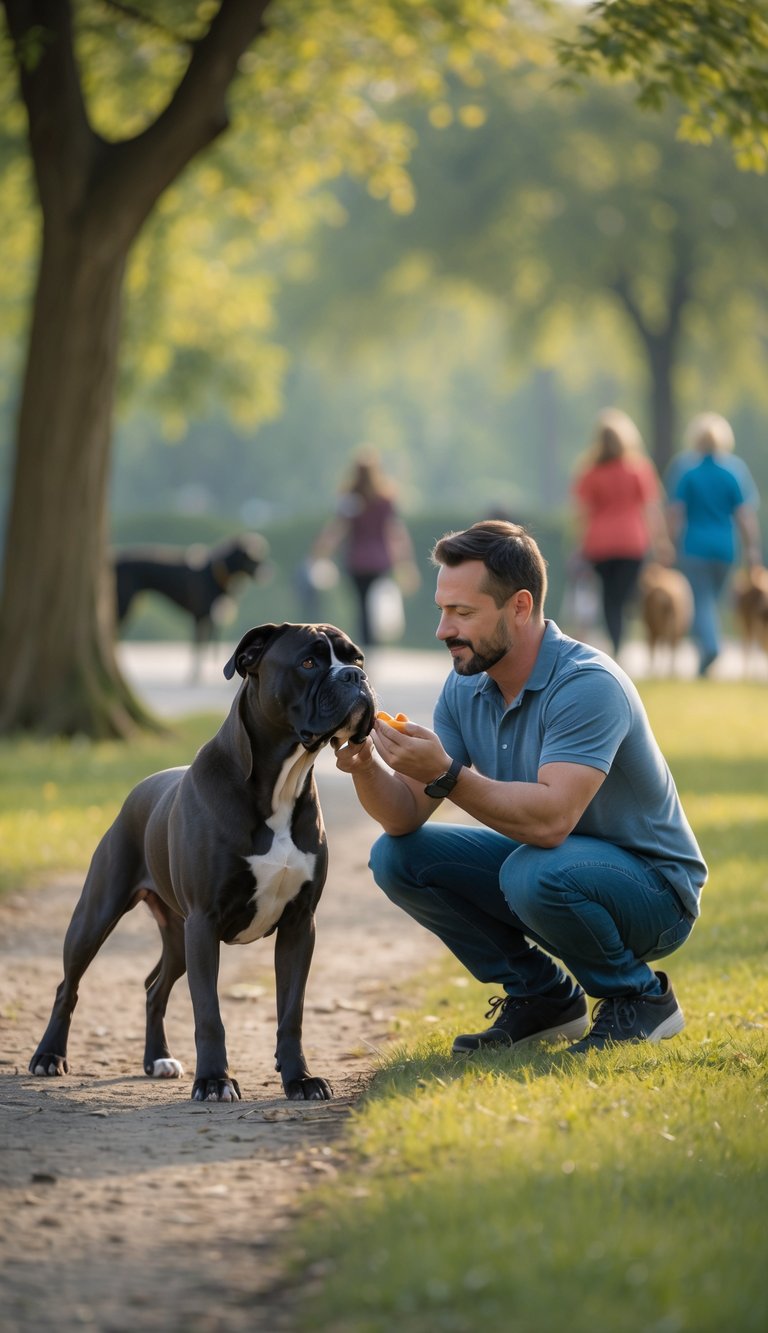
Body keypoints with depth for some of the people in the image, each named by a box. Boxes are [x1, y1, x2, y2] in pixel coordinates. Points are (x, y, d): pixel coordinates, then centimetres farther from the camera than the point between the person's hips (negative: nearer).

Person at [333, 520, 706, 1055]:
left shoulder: (587, 685, -26)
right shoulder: (466, 688, -2)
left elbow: (551, 819, -38)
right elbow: (407, 816, -5)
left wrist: (447, 775, -42)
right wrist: (367, 768, -25)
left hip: (653, 887, -8)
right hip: (543, 862, 8)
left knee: (534, 872, -37)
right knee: (398, 855, -6)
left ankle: (640, 996, -8)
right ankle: (542, 994, 7)